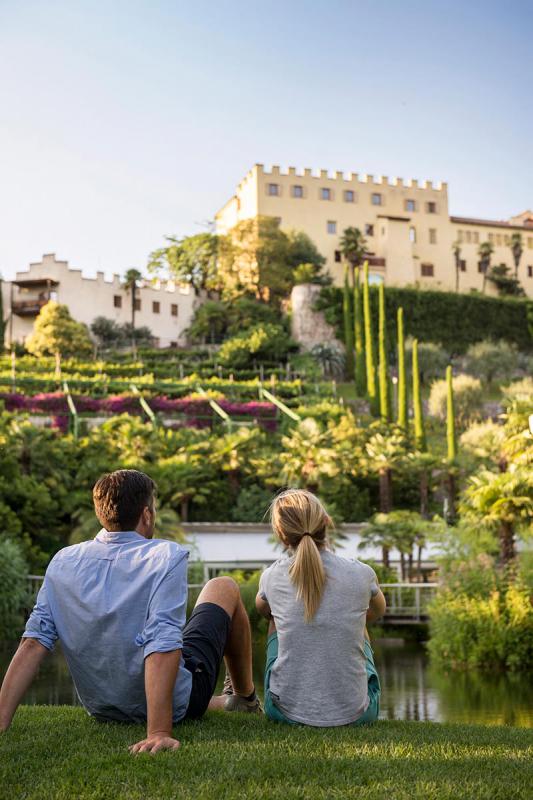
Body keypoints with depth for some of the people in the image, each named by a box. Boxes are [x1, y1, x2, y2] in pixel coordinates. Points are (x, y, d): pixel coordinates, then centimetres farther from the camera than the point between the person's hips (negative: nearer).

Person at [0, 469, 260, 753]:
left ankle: (224, 703, 52)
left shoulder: (62, 561, -7)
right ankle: (245, 699, 35)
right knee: (224, 588, 17)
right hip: (174, 706, -5)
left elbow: (33, 644, -13)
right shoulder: (166, 556, -22)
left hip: (101, 709, 5)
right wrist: (158, 733, -35)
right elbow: (163, 643, -33)